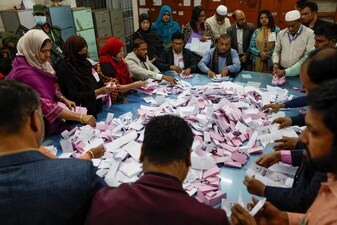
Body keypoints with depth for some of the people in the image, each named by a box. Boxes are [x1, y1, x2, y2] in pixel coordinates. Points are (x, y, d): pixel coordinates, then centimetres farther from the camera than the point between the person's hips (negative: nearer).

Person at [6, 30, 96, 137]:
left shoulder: (38, 64, 0)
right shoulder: (26, 74, -27)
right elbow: (47, 106, -36)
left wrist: (64, 99, -2)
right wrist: (81, 117, -40)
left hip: (48, 120, 8)